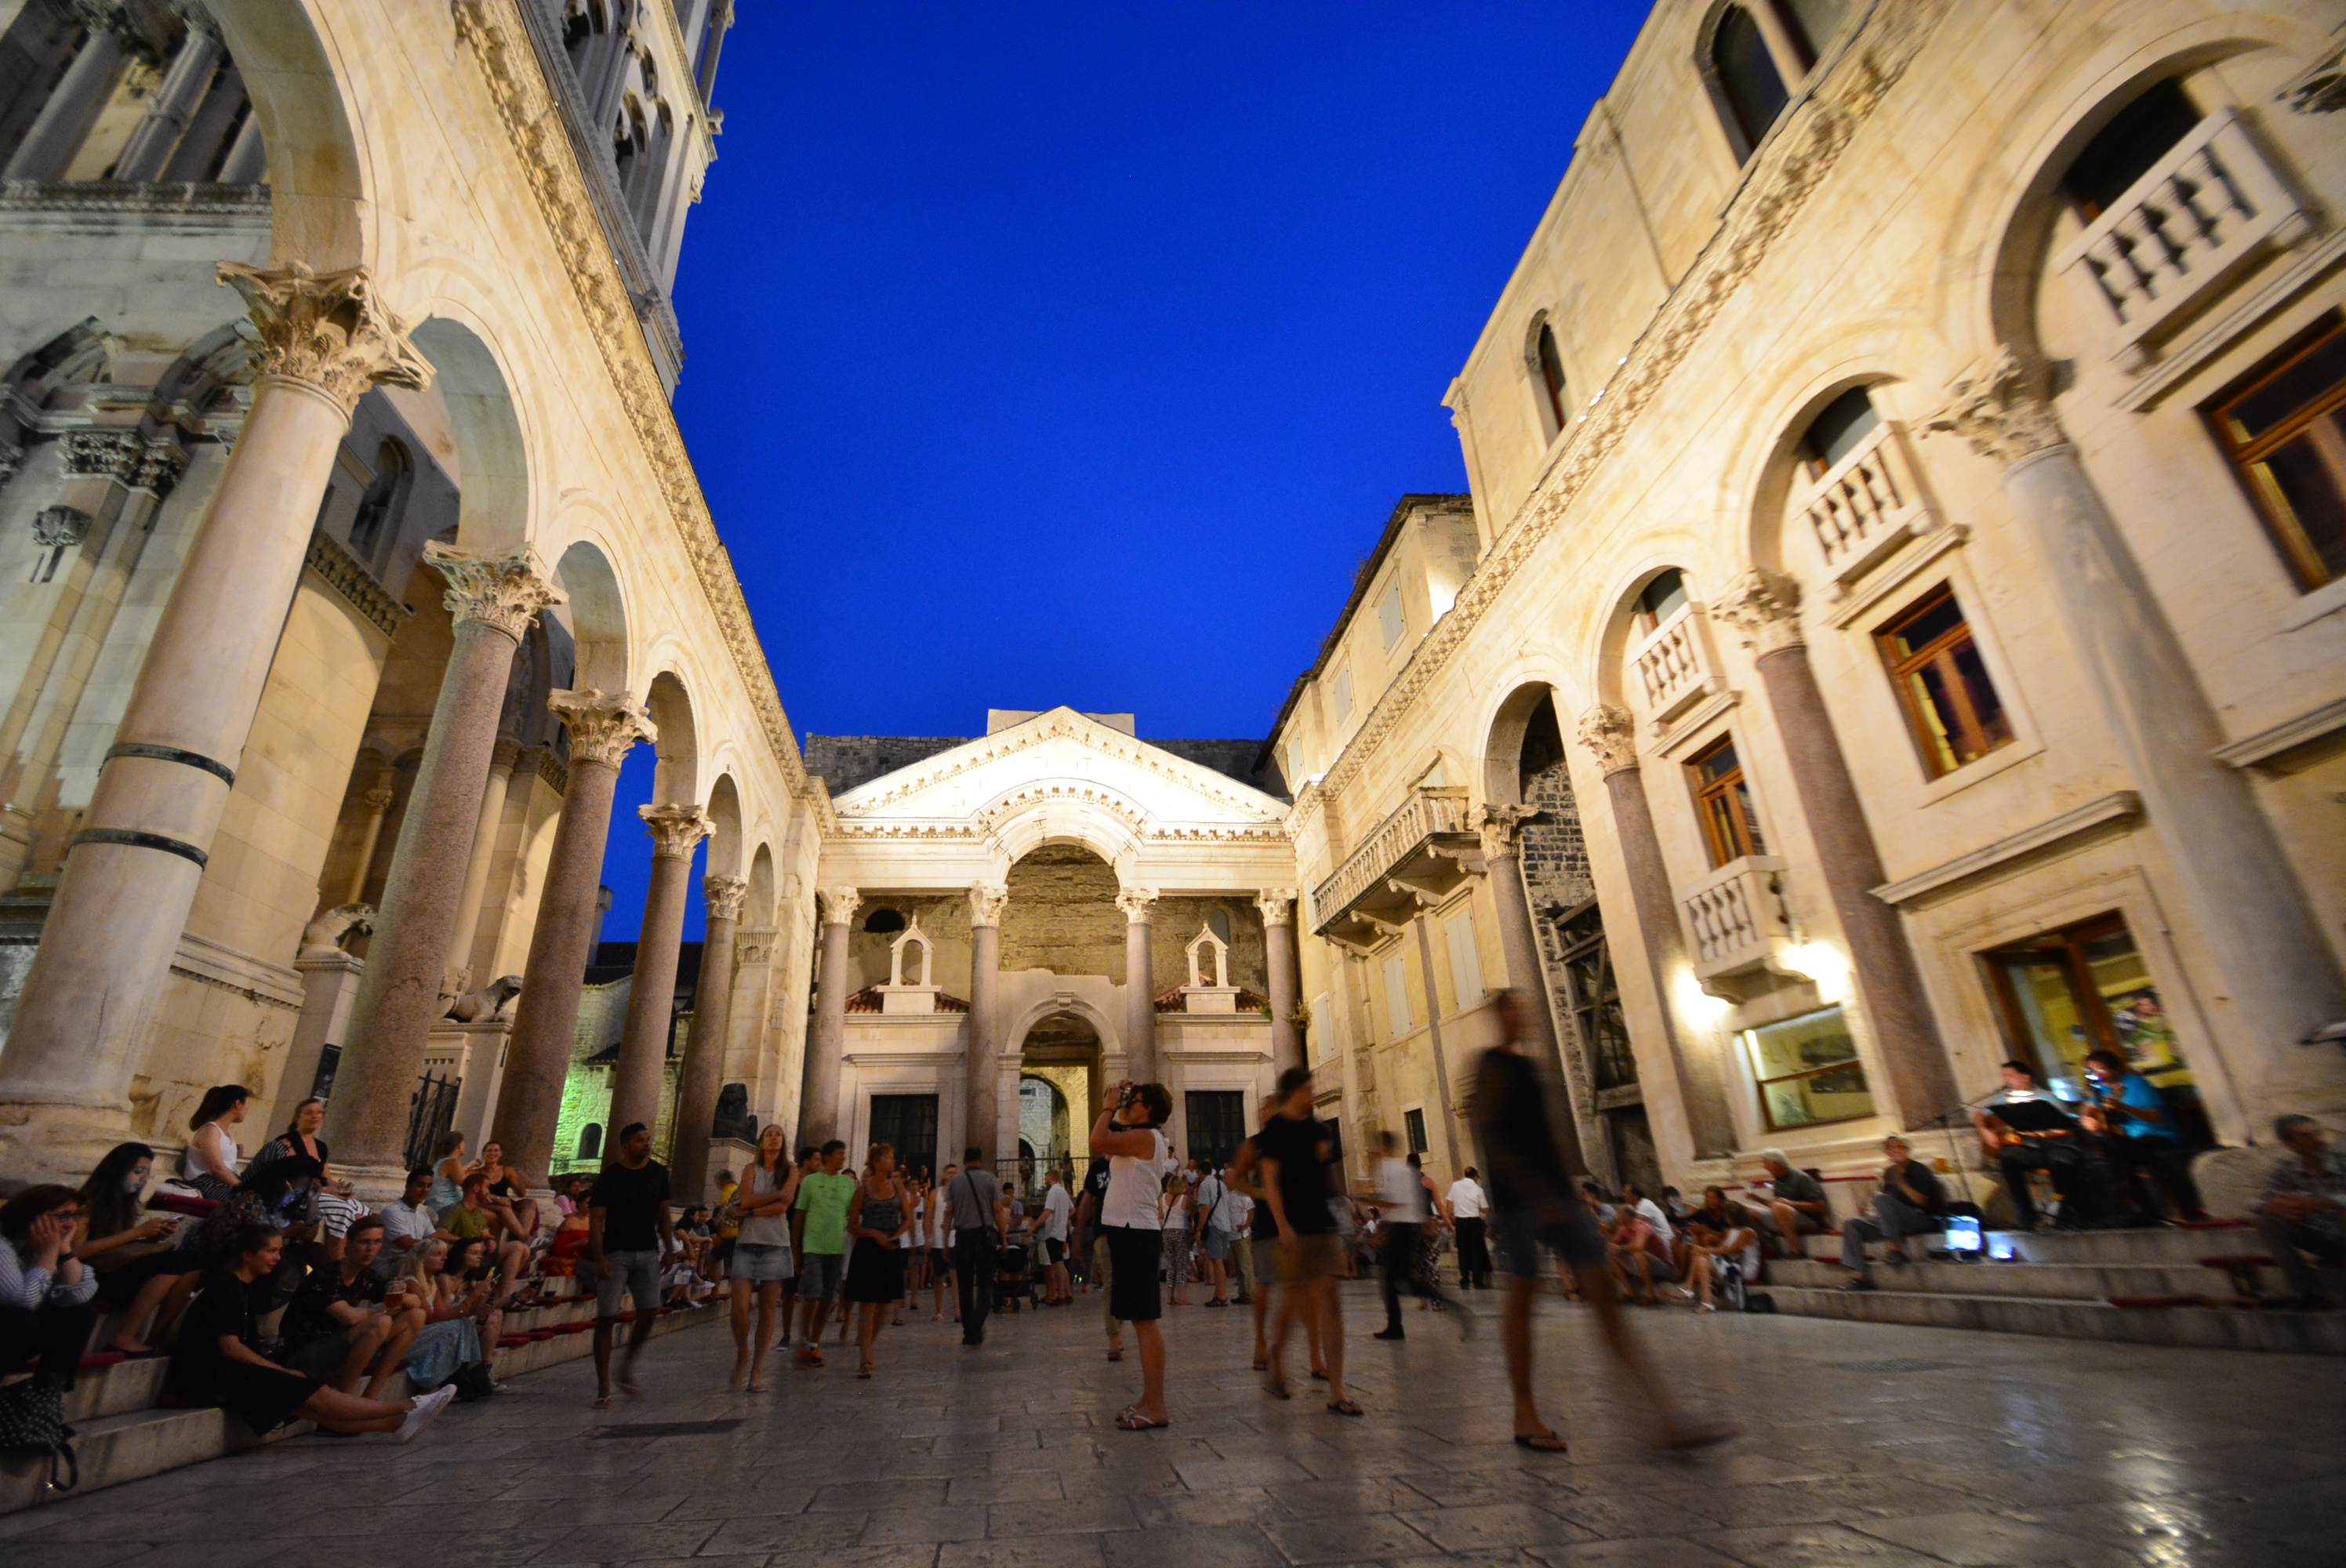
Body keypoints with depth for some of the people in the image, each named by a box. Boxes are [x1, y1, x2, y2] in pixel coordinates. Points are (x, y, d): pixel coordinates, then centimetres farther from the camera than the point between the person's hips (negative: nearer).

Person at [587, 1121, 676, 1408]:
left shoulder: (658, 1173, 6)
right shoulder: (609, 1176, -6)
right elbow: (596, 1219, -8)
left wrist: (669, 1247, 6)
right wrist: (599, 1258, -17)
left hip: (648, 1252, 4)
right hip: (615, 1254, -4)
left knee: (649, 1313, -1)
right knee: (607, 1318, -3)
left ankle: (627, 1371, 20)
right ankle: (603, 1387, 7)